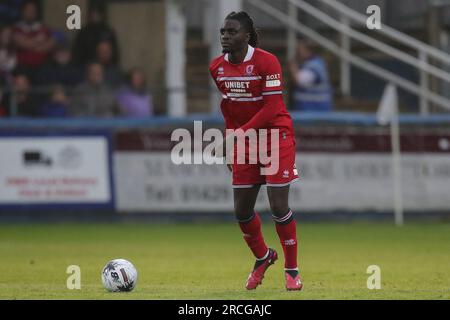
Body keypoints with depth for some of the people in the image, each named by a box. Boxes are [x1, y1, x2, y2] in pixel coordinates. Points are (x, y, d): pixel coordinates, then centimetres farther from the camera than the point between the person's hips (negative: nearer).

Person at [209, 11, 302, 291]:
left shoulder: (266, 62, -17)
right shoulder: (217, 67, 1)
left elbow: (272, 107, -22)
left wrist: (242, 131, -29)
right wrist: (230, 141, 11)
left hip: (276, 135, -6)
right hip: (244, 141, 6)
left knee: (279, 206, -8)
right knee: (242, 210, 5)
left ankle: (292, 270, 7)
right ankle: (262, 257, 31)